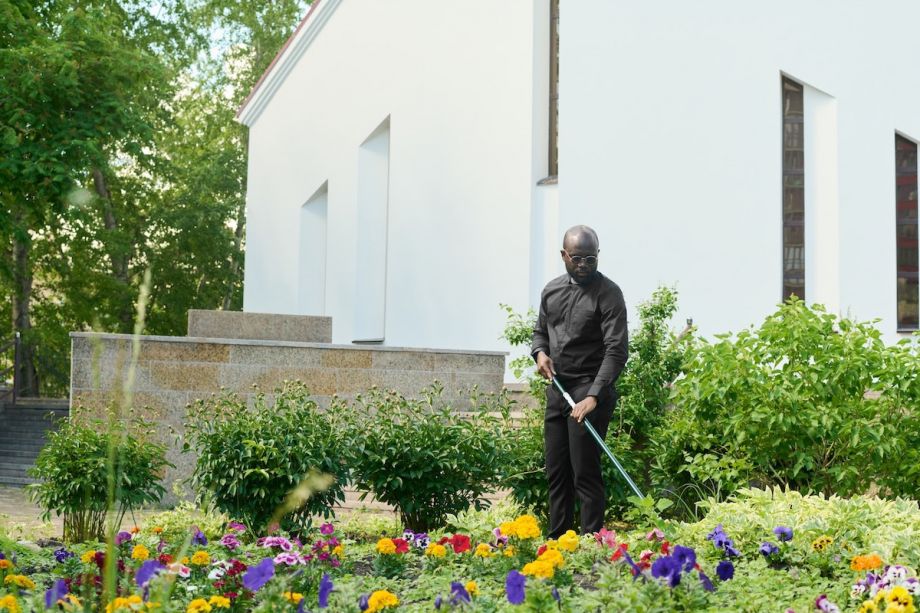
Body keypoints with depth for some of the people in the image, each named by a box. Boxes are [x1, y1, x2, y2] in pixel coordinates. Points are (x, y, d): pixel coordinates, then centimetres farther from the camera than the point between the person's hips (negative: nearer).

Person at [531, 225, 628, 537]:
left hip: (589, 391, -7)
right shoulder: (552, 290, 11)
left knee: (585, 473, -9)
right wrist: (540, 352, 0)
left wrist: (594, 396, -27)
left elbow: (616, 350, -17)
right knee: (556, 471, 11)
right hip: (557, 390, 7)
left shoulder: (608, 294, -9)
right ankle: (557, 541, 20)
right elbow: (540, 331, 25)